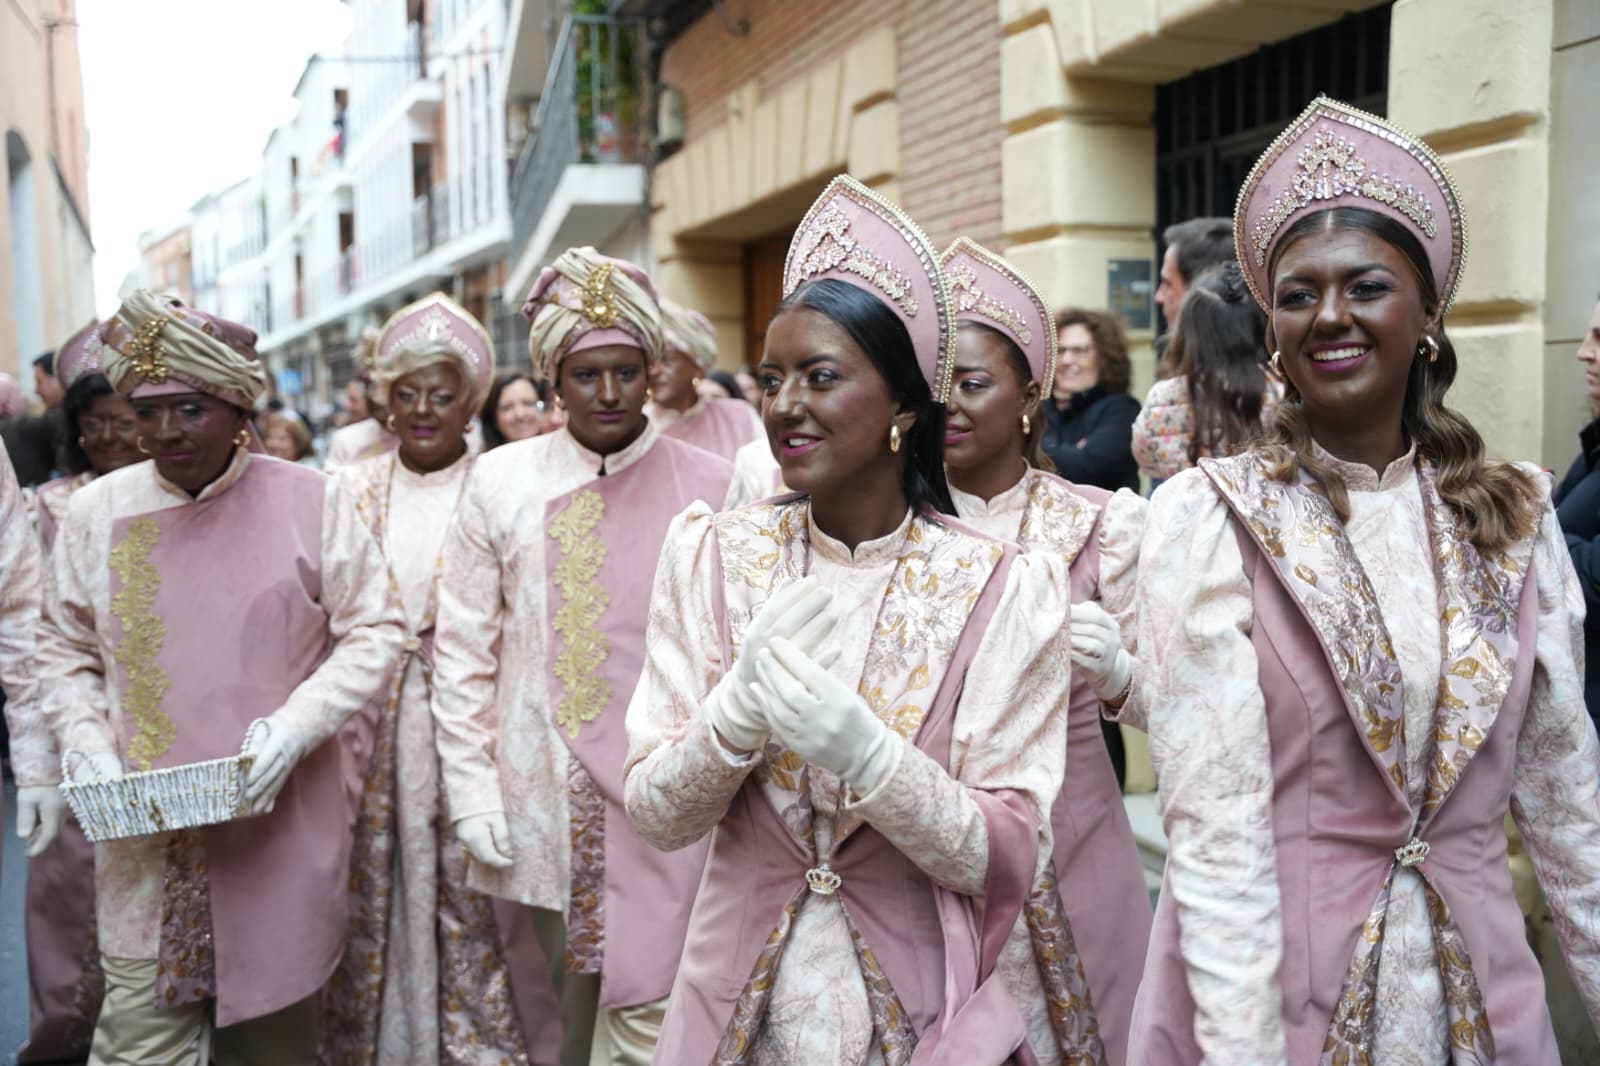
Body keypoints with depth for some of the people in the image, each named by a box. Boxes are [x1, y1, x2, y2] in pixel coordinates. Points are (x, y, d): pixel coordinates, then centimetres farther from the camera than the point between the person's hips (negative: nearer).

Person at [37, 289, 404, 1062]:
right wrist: (86, 748, -5)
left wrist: (295, 727, -13)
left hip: (282, 830, -1)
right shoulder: (96, 511, 2)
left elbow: (374, 629, -1)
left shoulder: (308, 500, -4)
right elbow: (65, 651, 12)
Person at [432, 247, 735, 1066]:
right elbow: (462, 651, 4)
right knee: (572, 996, 14)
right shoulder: (501, 482, 1)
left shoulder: (709, 487, -3)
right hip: (545, 796, 2)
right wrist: (472, 793, 1)